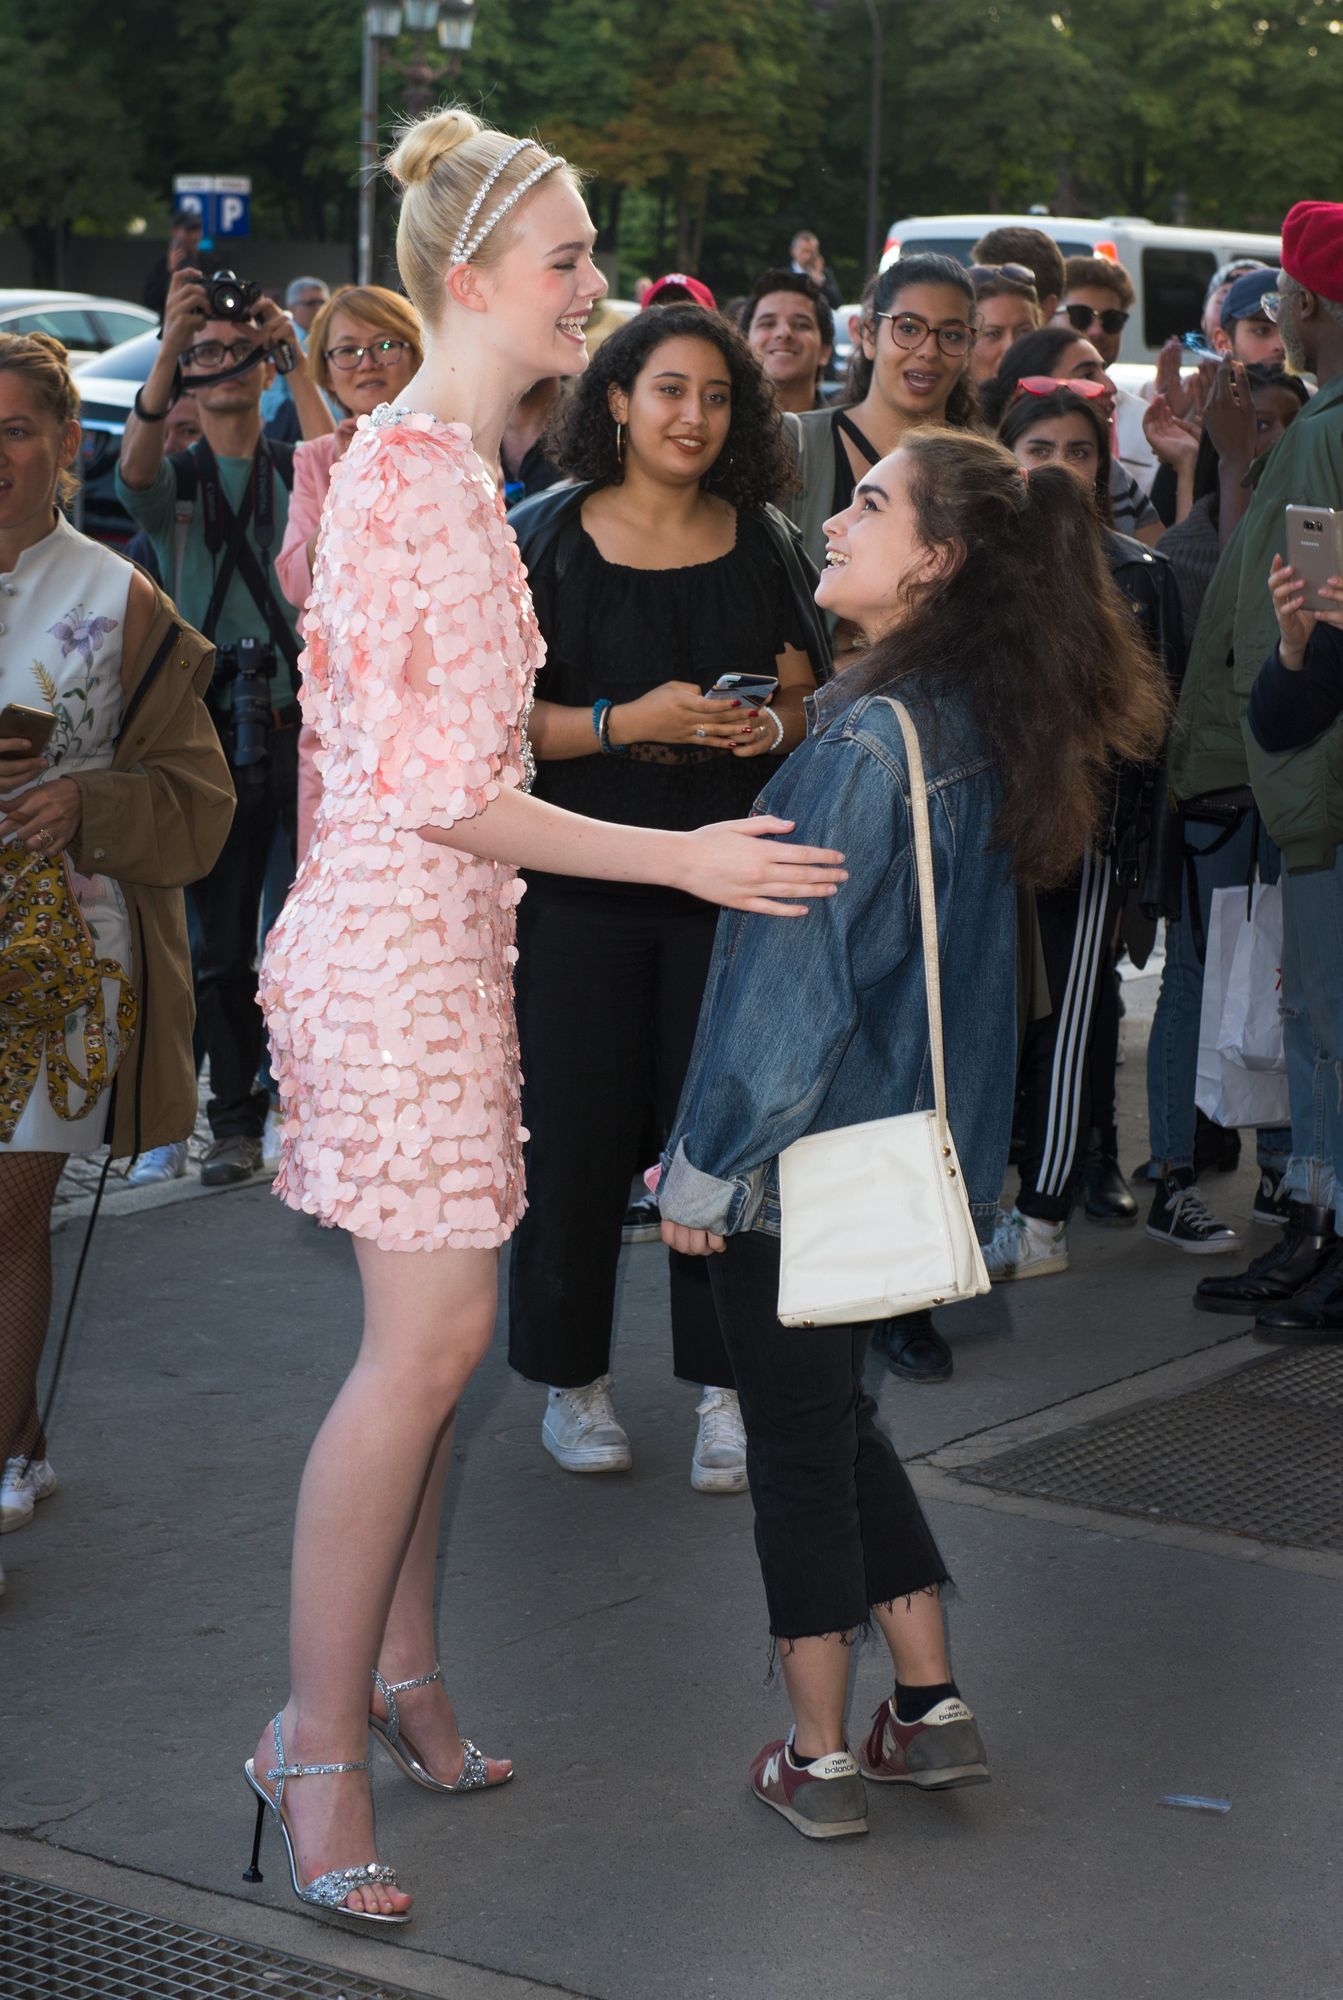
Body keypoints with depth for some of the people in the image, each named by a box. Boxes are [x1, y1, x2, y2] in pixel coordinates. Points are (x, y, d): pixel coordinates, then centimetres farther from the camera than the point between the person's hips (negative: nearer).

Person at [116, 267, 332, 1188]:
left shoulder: (298, 472, 8)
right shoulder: (175, 482, 7)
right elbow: (135, 471, -16)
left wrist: (297, 359, -23)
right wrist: (169, 346, -29)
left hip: (305, 721, -1)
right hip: (215, 732, 1)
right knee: (222, 938, 5)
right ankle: (237, 1121, 13)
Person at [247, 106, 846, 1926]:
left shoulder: (454, 463, 14)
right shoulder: (405, 470, -17)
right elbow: (433, 785, -21)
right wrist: (681, 859, -20)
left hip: (440, 934, 10)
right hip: (396, 937, -10)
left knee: (436, 1331, 13)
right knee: (430, 1338, -8)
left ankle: (400, 1671, 25)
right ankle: (318, 1739, 2)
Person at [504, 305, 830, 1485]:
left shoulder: (763, 544, 8)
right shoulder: (549, 539, 0)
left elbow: (810, 700, 13)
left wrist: (774, 726, -9)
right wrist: (627, 722, -17)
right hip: (582, 871, -2)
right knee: (578, 1123, 0)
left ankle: (721, 1385, 9)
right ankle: (573, 1375, 15)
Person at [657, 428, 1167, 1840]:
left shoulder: (868, 739, -22)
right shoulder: (977, 725, 4)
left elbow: (796, 971, -21)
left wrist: (703, 1168, -13)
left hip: (808, 1146, -8)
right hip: (911, 1136, 8)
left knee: (796, 1434, 6)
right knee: (832, 1418, 21)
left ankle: (817, 1760, 17)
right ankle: (931, 1713, 26)